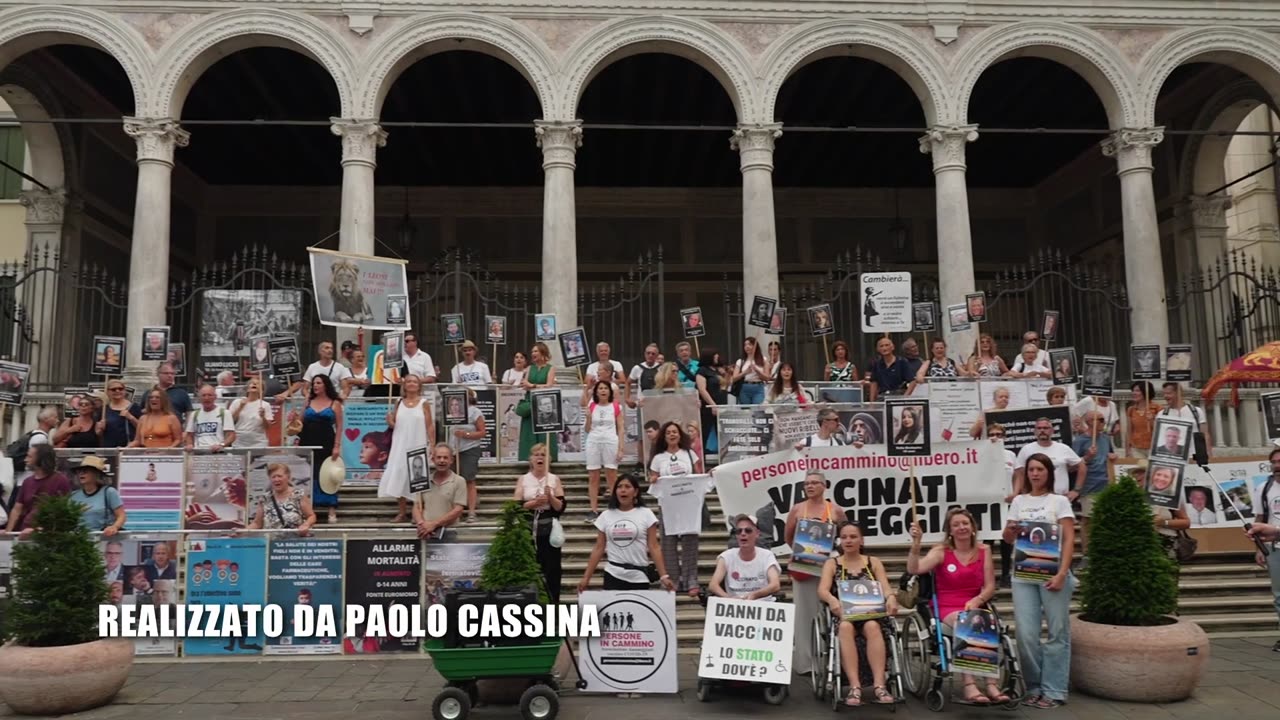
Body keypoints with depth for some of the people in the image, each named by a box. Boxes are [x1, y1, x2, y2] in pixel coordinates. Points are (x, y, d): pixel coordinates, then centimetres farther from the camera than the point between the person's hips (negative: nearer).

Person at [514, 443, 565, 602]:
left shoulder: (554, 479, 4)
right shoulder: (523, 479, 5)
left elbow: (561, 508, -2)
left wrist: (550, 497, -19)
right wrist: (535, 502, -16)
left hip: (549, 530, 0)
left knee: (551, 569, 1)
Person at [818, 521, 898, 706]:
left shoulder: (874, 562, 14)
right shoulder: (832, 564, 11)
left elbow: (885, 588, -1)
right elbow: (822, 590, -5)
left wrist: (891, 597, -27)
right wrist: (832, 600, -30)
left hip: (871, 614, 1)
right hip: (843, 615, -1)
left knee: (872, 626, -35)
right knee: (846, 627, -36)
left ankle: (879, 685, -40)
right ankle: (855, 686, -43)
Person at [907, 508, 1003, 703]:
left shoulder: (983, 551, 9)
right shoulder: (941, 551, 1)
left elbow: (990, 587, 6)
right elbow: (914, 569, -14)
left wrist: (976, 601, -13)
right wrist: (916, 542, -26)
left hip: (975, 607, 2)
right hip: (947, 609, -2)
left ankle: (992, 684, -33)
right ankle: (969, 686, -38)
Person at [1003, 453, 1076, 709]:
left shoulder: (1059, 501, 2)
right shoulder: (1019, 501, 12)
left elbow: (1069, 540, -4)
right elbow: (1009, 539, 14)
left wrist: (1061, 574, -15)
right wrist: (1009, 531, -10)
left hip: (1052, 572, -3)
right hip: (1023, 574, 3)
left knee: (1057, 633, 1)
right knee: (1026, 634, -1)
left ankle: (1054, 691, 9)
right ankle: (1034, 688, 12)